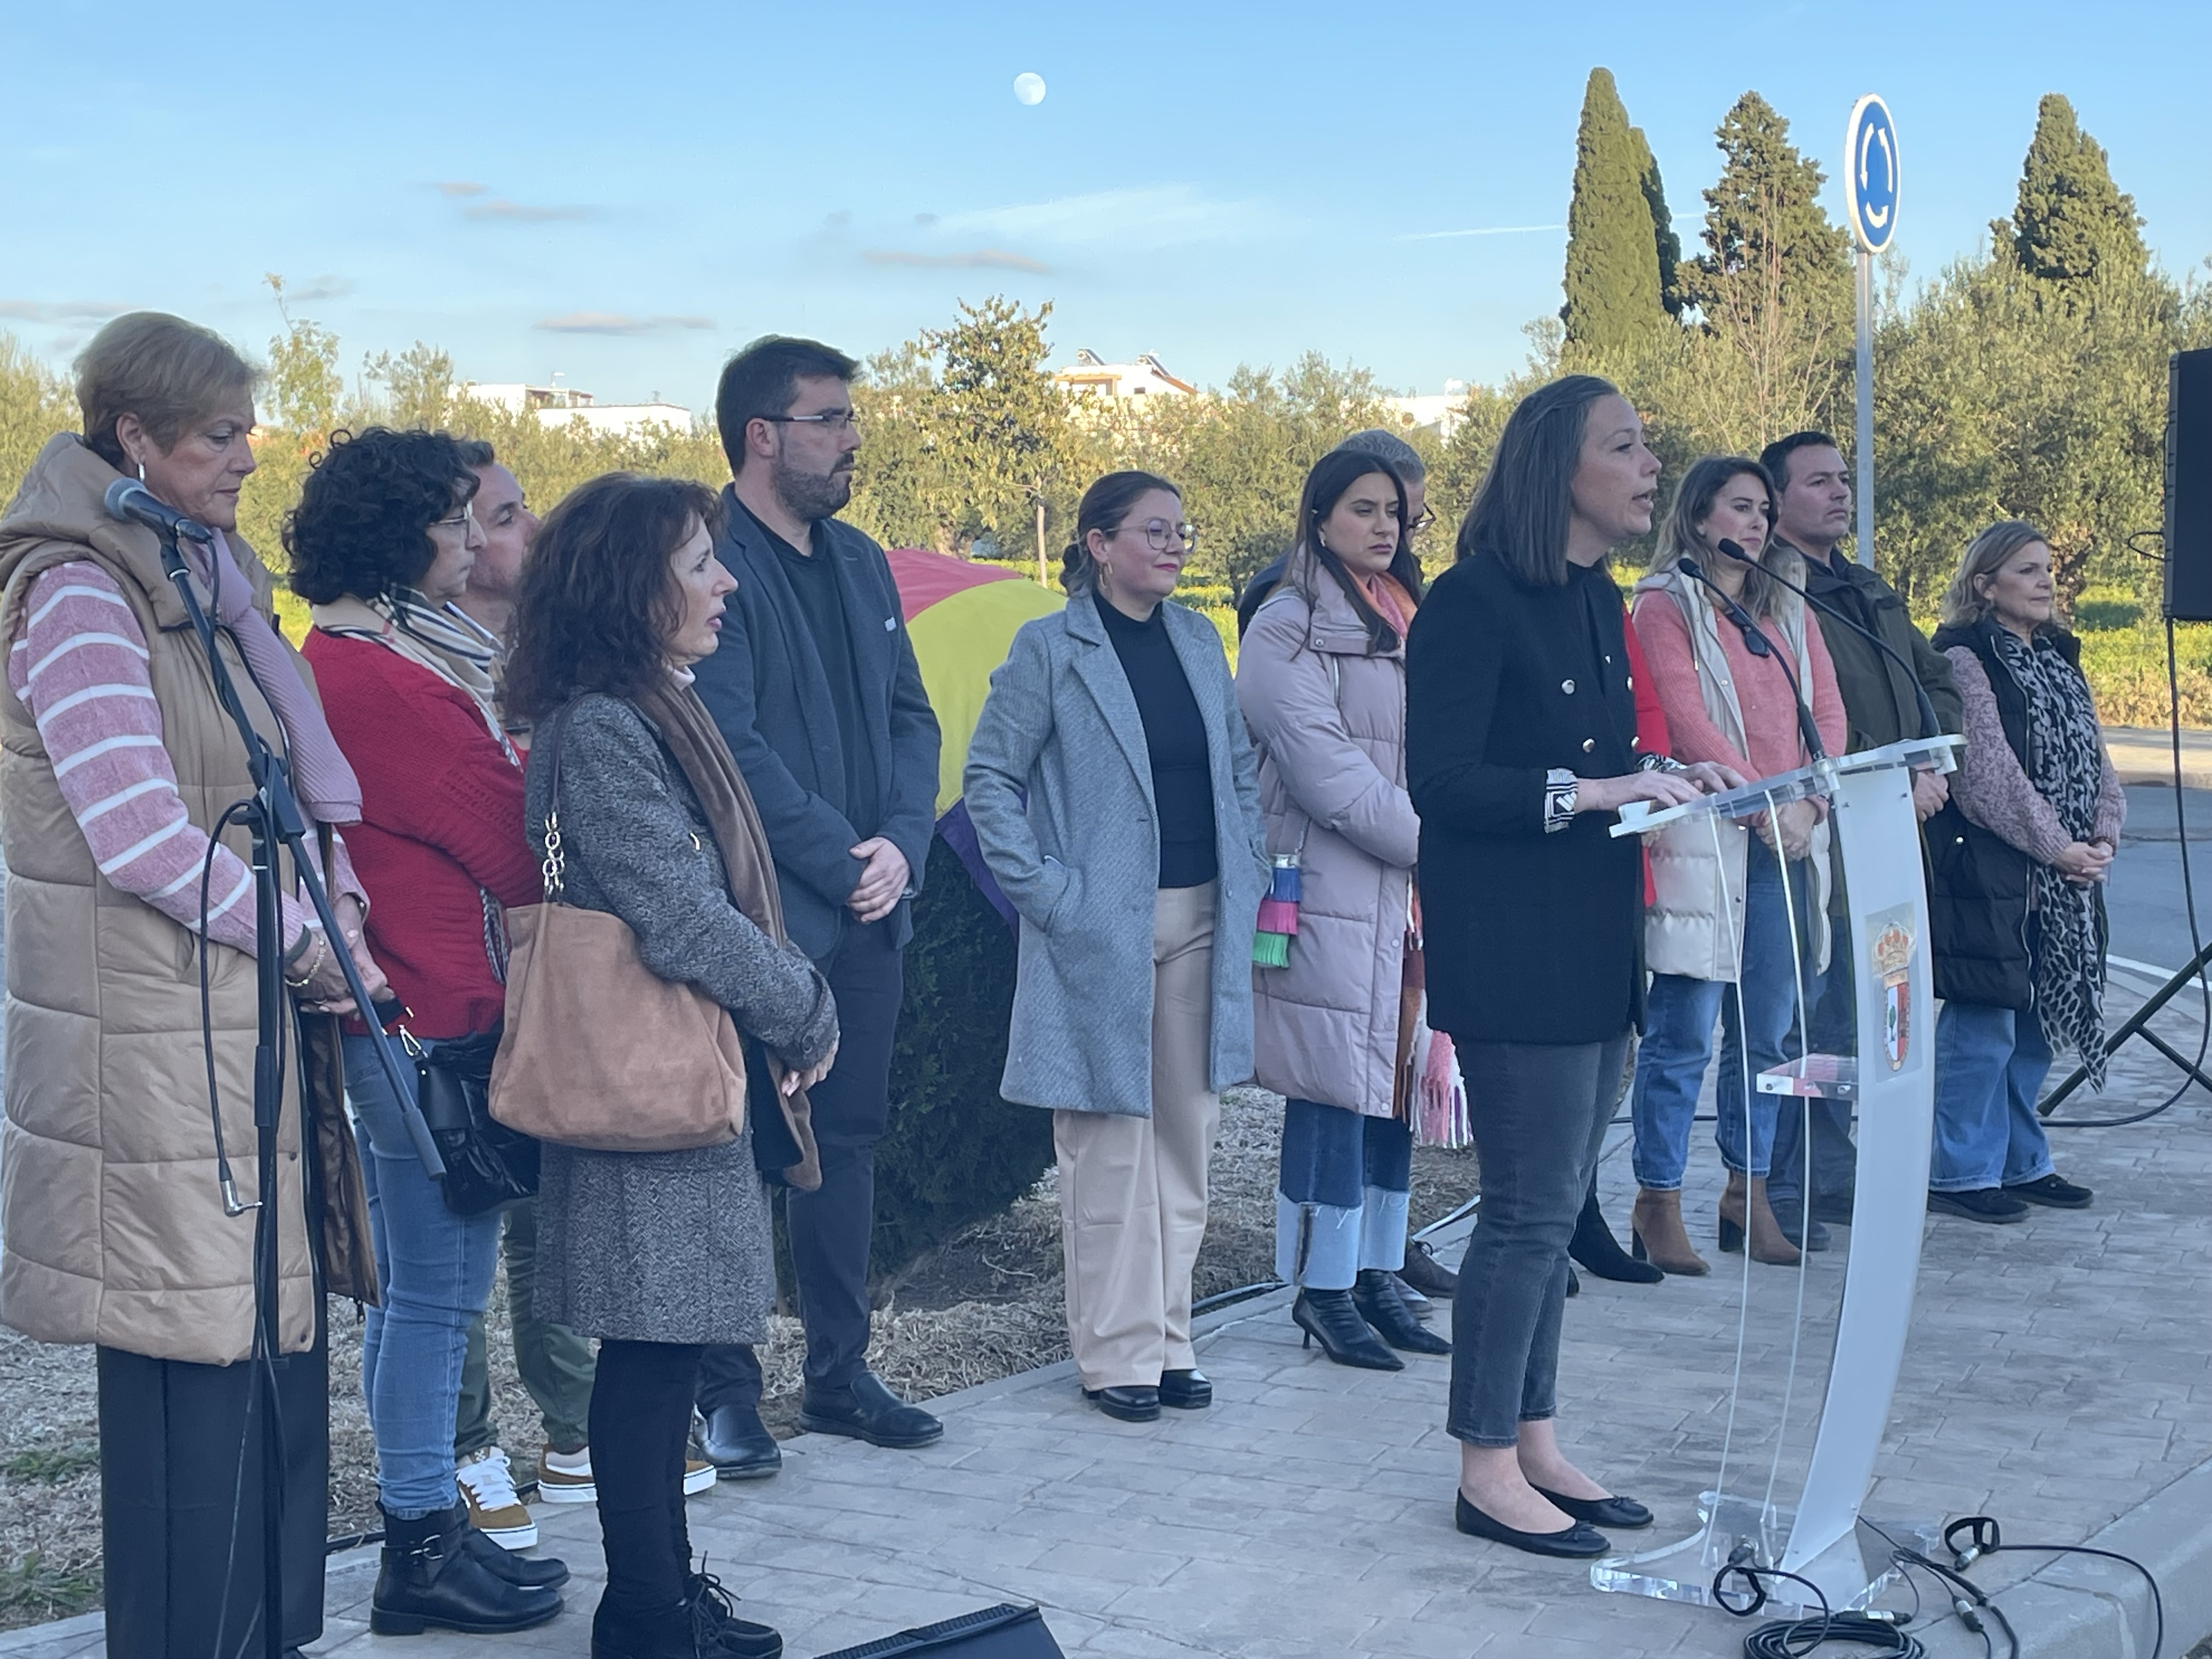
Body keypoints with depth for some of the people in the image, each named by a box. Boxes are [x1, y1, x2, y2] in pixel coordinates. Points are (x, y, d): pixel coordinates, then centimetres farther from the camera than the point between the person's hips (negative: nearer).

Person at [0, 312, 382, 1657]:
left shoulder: (211, 580, 14)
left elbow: (298, 780, 20)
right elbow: (142, 837, -18)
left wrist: (340, 919, 4)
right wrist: (311, 947, -10)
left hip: (260, 1021, 9)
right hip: (158, 1040, -9)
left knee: (277, 1333, 13)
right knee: (190, 1355, -2)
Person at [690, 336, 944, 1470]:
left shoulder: (860, 562, 14)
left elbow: (910, 716, 13)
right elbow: (732, 748, -17)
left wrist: (901, 844, -4)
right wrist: (841, 865, -14)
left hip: (868, 910, 7)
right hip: (761, 915, -7)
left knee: (849, 1140, 13)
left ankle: (841, 1375, 24)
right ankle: (727, 1390, 13)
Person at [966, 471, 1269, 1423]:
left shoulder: (1200, 641, 11)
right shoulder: (1049, 649, -5)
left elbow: (1240, 769, 18)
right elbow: (989, 778, -4)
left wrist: (1249, 878, 8)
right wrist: (1045, 890, -11)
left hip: (1201, 922, 6)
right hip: (1102, 929, -5)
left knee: (1186, 1133, 10)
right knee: (1110, 1139, -1)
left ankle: (1168, 1338, 21)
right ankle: (1115, 1353, 9)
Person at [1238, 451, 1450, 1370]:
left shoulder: (1406, 621, 18)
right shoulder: (1289, 631, -7)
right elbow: (1330, 774, -15)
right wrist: (1437, 844, -12)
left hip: (1412, 897, 7)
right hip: (1332, 895, -7)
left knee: (1396, 1082, 9)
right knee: (1337, 1087, -4)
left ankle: (1377, 1277, 18)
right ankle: (1324, 1291, 6)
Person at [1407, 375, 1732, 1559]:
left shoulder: (1597, 600, 13)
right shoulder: (1471, 603, -14)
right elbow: (1442, 785, -19)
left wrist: (1660, 775, -1)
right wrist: (1595, 791, -21)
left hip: (1592, 940, 9)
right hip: (1510, 948, -9)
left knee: (1552, 1206, 14)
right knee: (1530, 1212, -4)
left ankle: (1532, 1440, 25)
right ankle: (1488, 1470, 8)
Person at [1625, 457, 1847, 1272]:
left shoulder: (1789, 611, 19)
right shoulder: (1665, 607, 0)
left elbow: (1828, 711, 10)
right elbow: (1686, 724, -11)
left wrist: (1811, 802, -6)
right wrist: (1763, 806, -17)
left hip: (1789, 844, 6)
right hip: (1702, 841, -6)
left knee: (1768, 1030, 9)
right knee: (1684, 1033, -5)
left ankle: (1748, 1195, 18)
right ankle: (1658, 1204, 2)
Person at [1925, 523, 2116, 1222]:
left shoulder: (2058, 660, 18)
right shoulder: (1964, 659, -8)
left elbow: (2094, 758, 16)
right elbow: (1987, 774, -15)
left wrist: (2105, 836, -1)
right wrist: (2056, 848, -14)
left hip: (2064, 877, 8)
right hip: (1989, 874, -8)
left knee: (2038, 1020, 12)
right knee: (1983, 1026, -6)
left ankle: (2021, 1161, 22)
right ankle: (1960, 1172, 2)